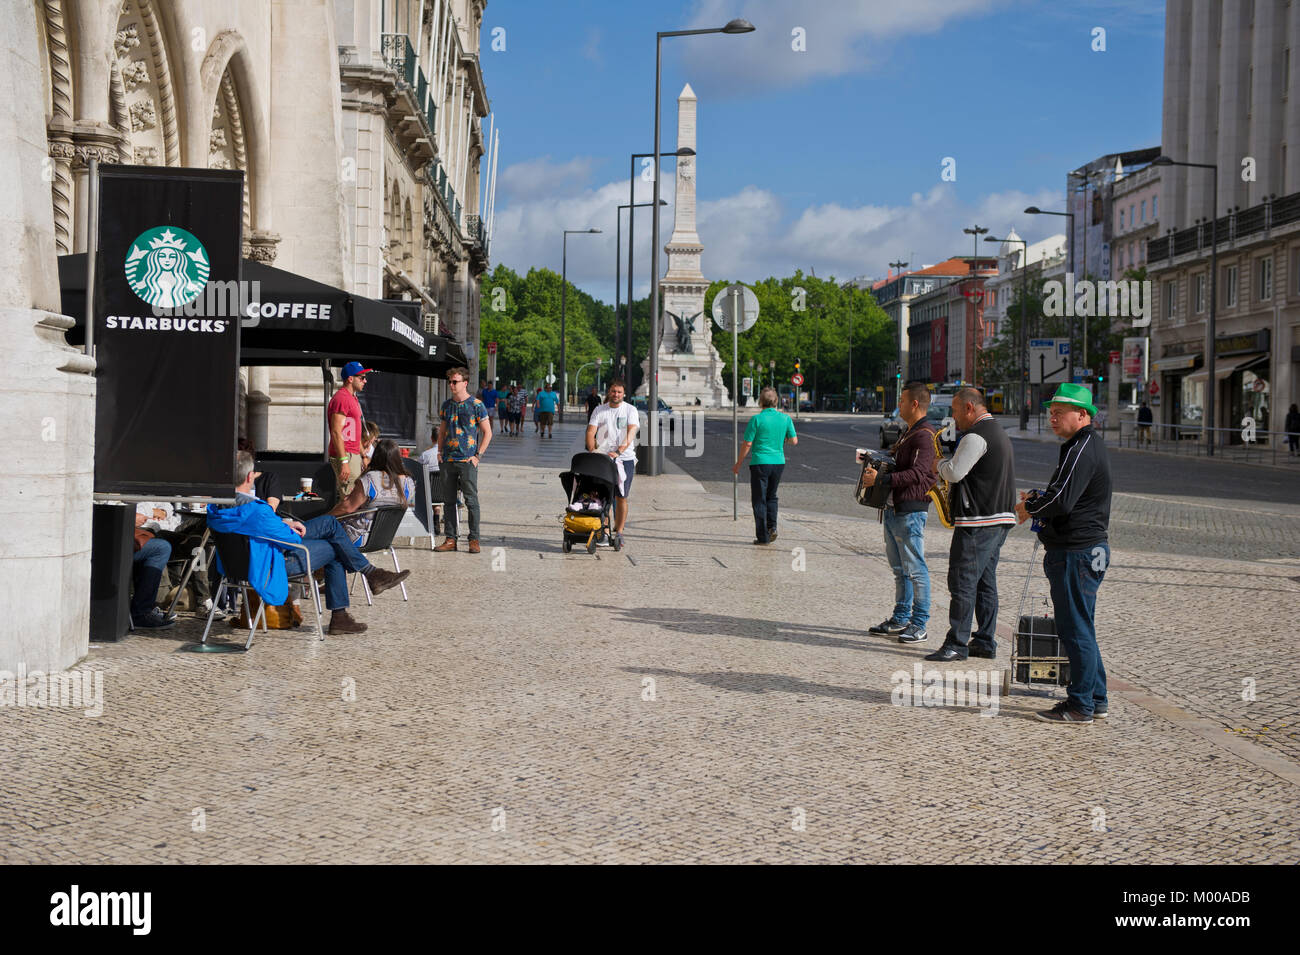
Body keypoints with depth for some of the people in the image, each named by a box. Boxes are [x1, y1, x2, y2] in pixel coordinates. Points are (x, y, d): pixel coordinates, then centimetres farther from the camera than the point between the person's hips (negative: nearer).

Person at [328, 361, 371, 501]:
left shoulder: (352, 398, 20)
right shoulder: (341, 398, -14)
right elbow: (336, 432, -21)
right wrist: (344, 461, -25)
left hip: (354, 455, 10)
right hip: (345, 456, -10)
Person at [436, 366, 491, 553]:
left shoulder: (476, 405, -4)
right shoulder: (447, 404, 13)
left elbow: (487, 433, -3)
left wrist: (478, 455, -9)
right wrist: (440, 451, 11)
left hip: (467, 460, -5)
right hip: (448, 460, 5)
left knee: (471, 501, -3)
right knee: (448, 501, 7)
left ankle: (474, 539, 3)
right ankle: (450, 539, 12)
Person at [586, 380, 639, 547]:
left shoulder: (630, 410, 4)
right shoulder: (599, 410, 10)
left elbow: (632, 430, -10)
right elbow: (591, 431, 1)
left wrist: (622, 449, -26)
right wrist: (593, 451, -16)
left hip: (625, 458, -1)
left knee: (621, 497, -2)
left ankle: (619, 532, 4)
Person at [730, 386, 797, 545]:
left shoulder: (757, 419, -11)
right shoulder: (785, 418, 2)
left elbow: (747, 444, -10)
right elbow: (794, 441, 7)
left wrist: (738, 464, 1)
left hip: (760, 462, -4)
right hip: (779, 462, 4)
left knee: (759, 499, 3)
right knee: (771, 496, 21)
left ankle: (763, 536, 1)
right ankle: (772, 527, 7)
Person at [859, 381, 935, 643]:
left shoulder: (924, 435, -15)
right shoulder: (908, 433, 19)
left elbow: (917, 474, -25)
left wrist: (881, 479, -27)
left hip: (910, 511, -11)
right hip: (894, 509, 11)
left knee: (915, 569, -6)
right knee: (899, 568, 15)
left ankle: (919, 626, -2)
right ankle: (901, 619, 22)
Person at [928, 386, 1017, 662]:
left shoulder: (975, 436, -15)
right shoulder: (999, 433, 19)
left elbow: (954, 473, -20)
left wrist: (941, 463, 1)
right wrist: (954, 493, 18)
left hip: (978, 521, -10)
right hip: (1000, 517, 10)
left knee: (962, 582, -7)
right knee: (985, 582, 13)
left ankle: (957, 644, -5)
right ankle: (986, 642, 16)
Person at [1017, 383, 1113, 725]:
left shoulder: (1083, 450, -17)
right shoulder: (1087, 446, 18)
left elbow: (1061, 501, -26)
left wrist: (1029, 508, -8)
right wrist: (1037, 502, 10)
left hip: (1076, 553, -11)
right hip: (1086, 549, 11)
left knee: (1076, 630, -5)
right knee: (1080, 629, 16)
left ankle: (1080, 706, 1)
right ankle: (1095, 700, 23)